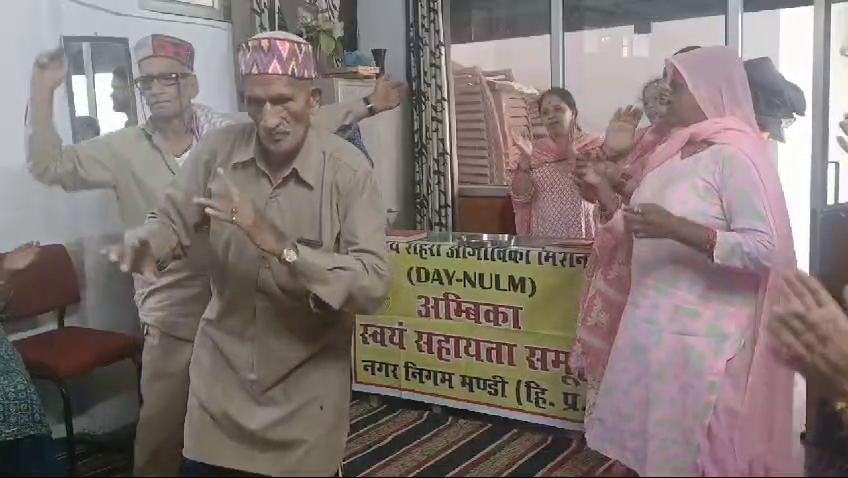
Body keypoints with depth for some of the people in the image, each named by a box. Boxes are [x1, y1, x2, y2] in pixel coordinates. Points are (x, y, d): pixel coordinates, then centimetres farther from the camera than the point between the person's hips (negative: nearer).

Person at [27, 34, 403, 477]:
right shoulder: (124, 149, -2)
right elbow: (50, 166, -5)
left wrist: (366, 105, 4)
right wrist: (42, 93, -14)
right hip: (174, 321, -1)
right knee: (161, 431, 9)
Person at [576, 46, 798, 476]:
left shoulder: (734, 154, -14)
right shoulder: (675, 152, 11)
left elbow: (763, 249, -22)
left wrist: (673, 227, -28)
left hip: (700, 334, -8)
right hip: (652, 322, 8)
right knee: (648, 440, 15)